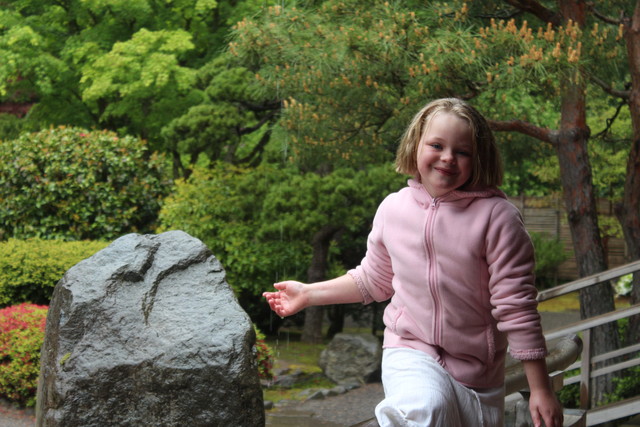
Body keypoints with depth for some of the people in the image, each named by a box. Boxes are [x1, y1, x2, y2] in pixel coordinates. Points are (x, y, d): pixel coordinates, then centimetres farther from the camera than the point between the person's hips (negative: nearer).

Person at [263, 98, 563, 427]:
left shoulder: (495, 216, -13)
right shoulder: (393, 209, 0)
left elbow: (516, 306, -12)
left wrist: (540, 390, -12)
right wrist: (309, 294, 20)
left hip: (476, 368, 0)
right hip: (410, 351, 0)